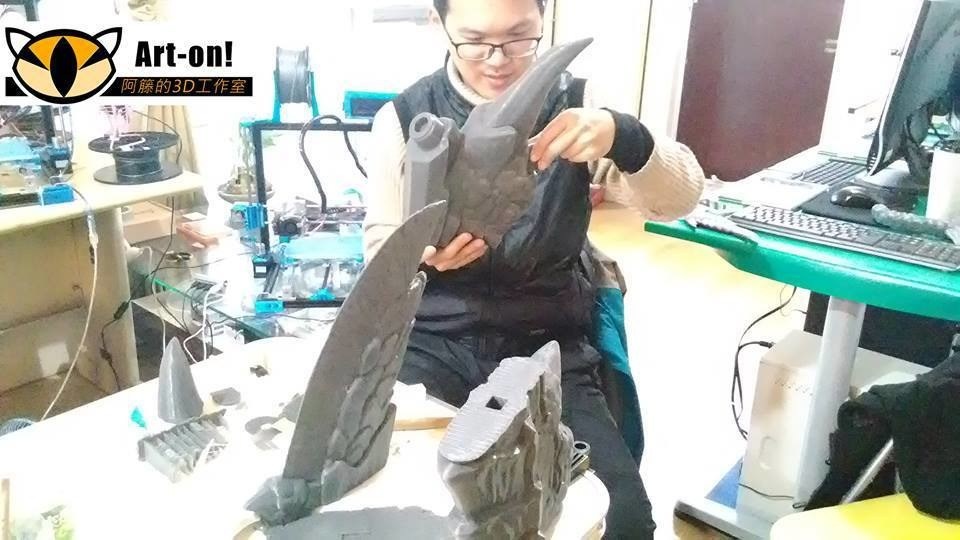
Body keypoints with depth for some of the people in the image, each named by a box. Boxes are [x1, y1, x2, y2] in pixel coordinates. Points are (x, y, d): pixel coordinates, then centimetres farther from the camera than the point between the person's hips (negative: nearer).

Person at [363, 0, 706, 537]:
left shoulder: (576, 104, 1)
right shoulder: (403, 117, 1)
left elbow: (679, 199, -6)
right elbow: (382, 247, 8)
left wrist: (623, 136, -28)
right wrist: (420, 254, -17)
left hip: (547, 344, 0)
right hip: (433, 341, 0)